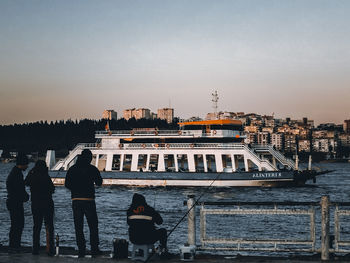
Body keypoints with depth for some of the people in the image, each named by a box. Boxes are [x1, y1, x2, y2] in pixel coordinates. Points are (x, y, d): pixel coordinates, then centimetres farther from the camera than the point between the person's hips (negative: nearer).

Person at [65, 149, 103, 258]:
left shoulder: (72, 169, 5)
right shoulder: (92, 169, -5)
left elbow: (67, 184, 7)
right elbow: (99, 183, 4)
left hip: (76, 201, 2)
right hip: (89, 200, -2)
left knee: (78, 227, 7)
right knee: (93, 226, 9)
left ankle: (81, 251, 4)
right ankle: (94, 249, 7)